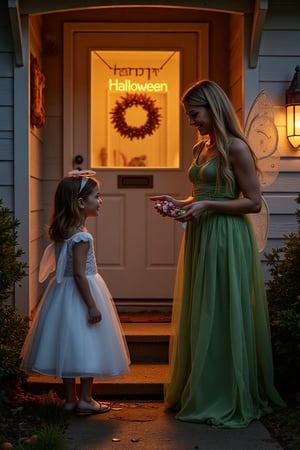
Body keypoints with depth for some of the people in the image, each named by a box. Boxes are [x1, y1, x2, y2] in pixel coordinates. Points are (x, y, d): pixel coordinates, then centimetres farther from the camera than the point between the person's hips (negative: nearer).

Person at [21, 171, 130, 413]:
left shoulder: (61, 231, 6)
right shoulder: (81, 236, -21)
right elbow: (79, 274, -24)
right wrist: (92, 305, -21)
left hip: (63, 291, 9)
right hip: (79, 294, -9)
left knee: (69, 344, 12)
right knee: (86, 346, 3)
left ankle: (70, 399, 20)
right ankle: (85, 399, 11)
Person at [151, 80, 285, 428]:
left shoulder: (235, 148, -10)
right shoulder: (200, 148, 14)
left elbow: (253, 202, -12)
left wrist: (207, 206, -18)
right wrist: (179, 203, 5)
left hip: (226, 239, -8)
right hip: (198, 239, 8)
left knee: (221, 317, -1)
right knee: (196, 317, 11)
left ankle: (227, 400, 12)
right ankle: (197, 394, 23)